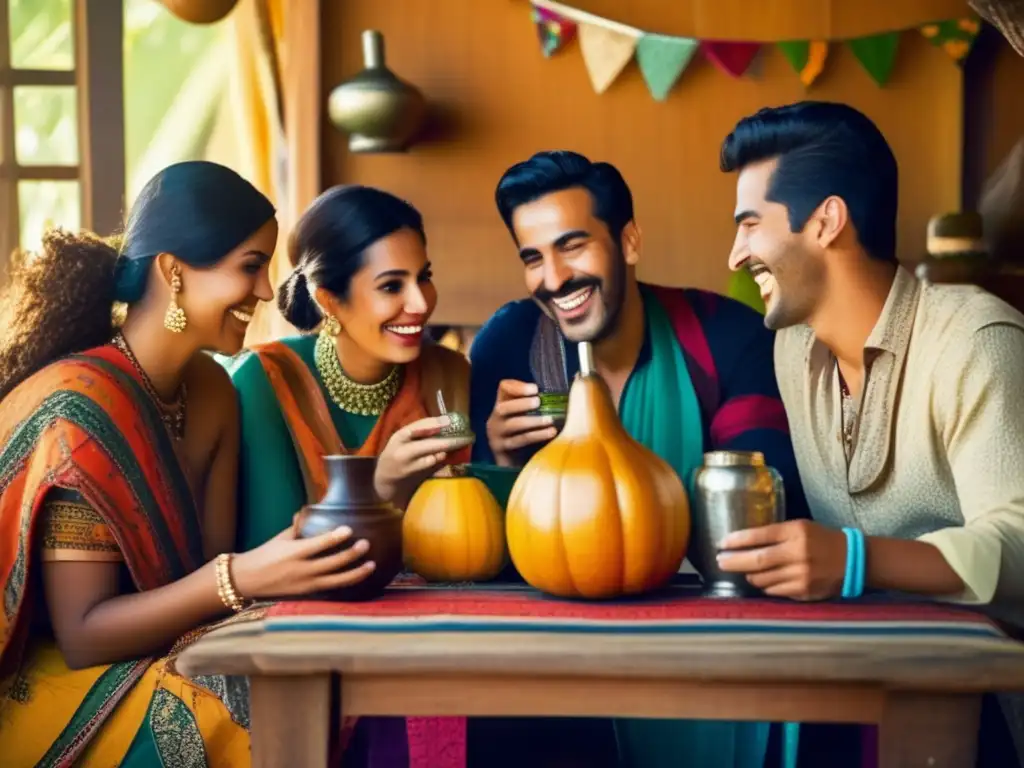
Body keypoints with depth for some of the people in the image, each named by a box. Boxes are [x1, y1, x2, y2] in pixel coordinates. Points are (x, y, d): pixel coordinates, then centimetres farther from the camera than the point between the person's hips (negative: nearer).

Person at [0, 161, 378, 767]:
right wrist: (241, 578, -31)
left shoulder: (211, 391, 2)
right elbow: (81, 635, -20)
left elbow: (209, 572, 2)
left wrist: (318, 557, -18)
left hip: (166, 658, 6)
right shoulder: (79, 408, -20)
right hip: (60, 691, -6)